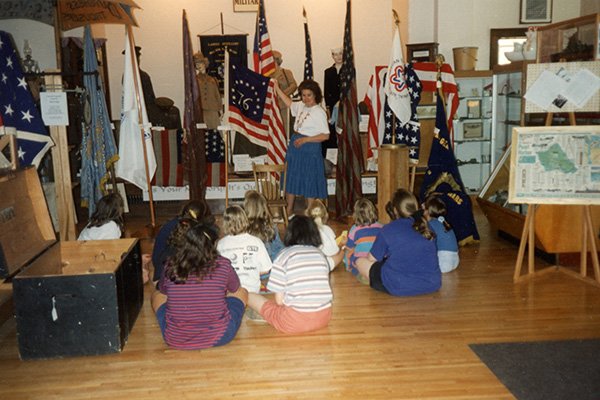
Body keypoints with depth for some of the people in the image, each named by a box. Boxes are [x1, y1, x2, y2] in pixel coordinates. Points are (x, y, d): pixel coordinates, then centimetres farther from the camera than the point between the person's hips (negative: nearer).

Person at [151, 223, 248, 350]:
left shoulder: (171, 267, -8)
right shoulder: (223, 265, -12)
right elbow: (235, 289, 10)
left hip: (174, 340, 2)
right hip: (218, 337, -1)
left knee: (156, 295, 26)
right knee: (242, 292, 21)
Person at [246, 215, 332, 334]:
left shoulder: (283, 256, -5)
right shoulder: (320, 254, 6)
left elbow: (279, 300, -6)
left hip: (294, 322, -3)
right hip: (324, 318, 4)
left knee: (250, 296, 13)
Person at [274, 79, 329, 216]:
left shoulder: (319, 112, -14)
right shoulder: (300, 106, 7)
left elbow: (325, 135, -16)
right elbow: (289, 103, 29)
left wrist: (305, 139, -21)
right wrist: (277, 88, 28)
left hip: (310, 149, -8)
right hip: (295, 145, 8)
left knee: (310, 180, 1)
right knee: (291, 176, 14)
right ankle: (289, 211, 27)